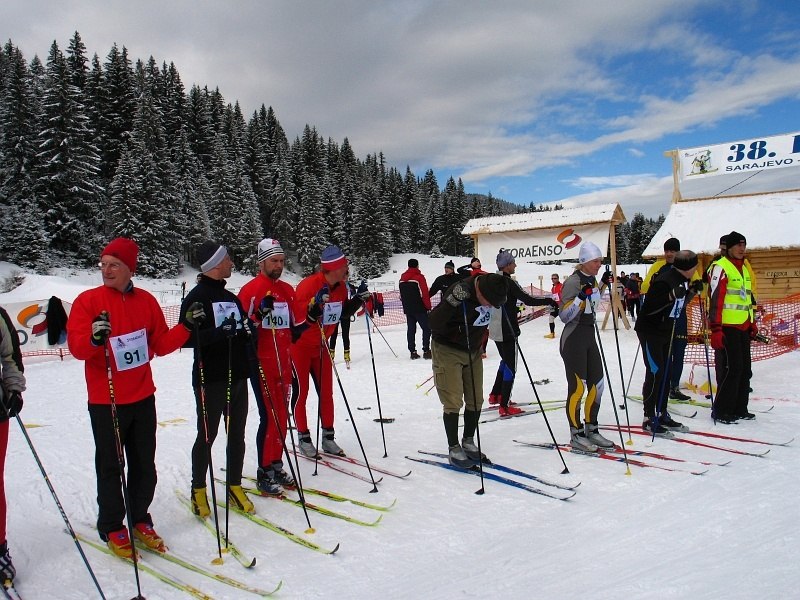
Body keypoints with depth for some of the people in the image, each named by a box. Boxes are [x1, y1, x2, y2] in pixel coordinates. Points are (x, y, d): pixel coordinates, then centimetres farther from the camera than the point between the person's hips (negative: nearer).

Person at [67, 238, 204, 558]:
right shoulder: (88, 300, -5)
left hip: (142, 398, 3)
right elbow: (76, 346, -12)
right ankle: (111, 528, 24)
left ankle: (139, 520, 30)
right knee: (110, 467, 7)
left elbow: (160, 344, 6)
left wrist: (186, 326, -6)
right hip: (105, 401, -3)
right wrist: (94, 339, -33)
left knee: (144, 465, 12)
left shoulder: (146, 301, 4)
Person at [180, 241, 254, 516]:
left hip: (237, 378, 7)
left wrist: (246, 330, 0)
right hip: (210, 380, -7)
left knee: (237, 435, 11)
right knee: (207, 437, 6)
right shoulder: (196, 297, -8)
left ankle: (234, 487, 25)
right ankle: (198, 490, 24)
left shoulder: (232, 297, 15)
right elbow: (186, 338, -17)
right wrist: (217, 332, -28)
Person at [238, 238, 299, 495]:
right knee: (270, 417, -5)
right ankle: (264, 473, 8)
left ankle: (276, 465, 24)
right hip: (262, 364, -7)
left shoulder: (287, 290, 12)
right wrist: (260, 315, -28)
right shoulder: (250, 290, -8)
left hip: (284, 363, 7)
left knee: (282, 416, 11)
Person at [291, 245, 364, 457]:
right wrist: (316, 304, -42)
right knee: (301, 392, 2)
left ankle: (328, 437, 17)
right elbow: (298, 320, -28)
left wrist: (359, 299, -6)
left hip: (320, 345, 7)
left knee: (326, 392, 7)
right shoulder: (308, 285, -25)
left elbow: (343, 314, 8)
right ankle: (303, 438, 15)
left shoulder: (341, 286, -4)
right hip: (299, 344, -6)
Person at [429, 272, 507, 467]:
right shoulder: (460, 292, -30)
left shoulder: (491, 289, -9)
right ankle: (454, 449, 9)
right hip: (448, 351, -6)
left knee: (476, 400, 9)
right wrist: (452, 301, -44)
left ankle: (468, 442, 26)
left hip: (474, 352, 6)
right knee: (453, 402, -6)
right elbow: (434, 325, -34)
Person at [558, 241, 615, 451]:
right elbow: (564, 315, -18)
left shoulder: (592, 280, 11)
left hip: (589, 337, 9)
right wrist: (580, 297, -28)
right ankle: (576, 435, 8)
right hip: (573, 339, -9)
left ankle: (591, 429, 23)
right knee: (577, 387, -4)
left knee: (597, 384, 10)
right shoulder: (573, 281, -14)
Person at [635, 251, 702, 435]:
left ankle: (662, 414, 22)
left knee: (666, 372, 12)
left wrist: (692, 292, 3)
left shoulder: (682, 280, 6)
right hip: (650, 332, -9)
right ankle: (649, 419, 0)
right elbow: (650, 308, -26)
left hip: (666, 332, 9)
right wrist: (672, 296, -32)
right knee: (655, 373, -8)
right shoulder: (664, 281, -23)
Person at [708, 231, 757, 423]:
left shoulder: (744, 269, 18)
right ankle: (721, 411, 0)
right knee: (731, 369, -9)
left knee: (744, 369, 12)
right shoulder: (721, 267, -10)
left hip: (743, 327, 9)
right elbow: (715, 299, -17)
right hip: (727, 327, -9)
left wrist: (753, 323, 25)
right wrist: (715, 329, -22)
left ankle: (739, 408, 22)